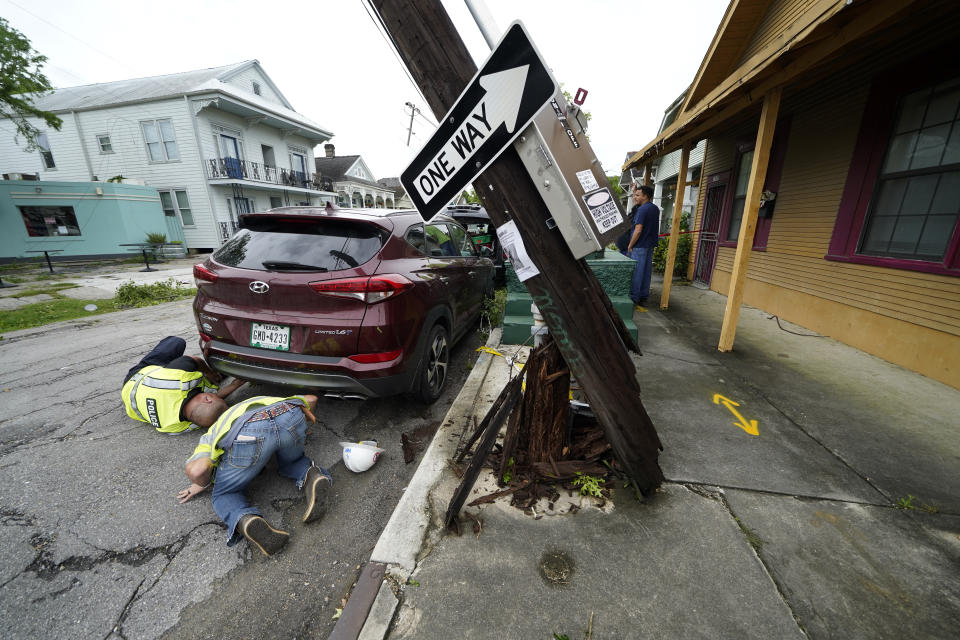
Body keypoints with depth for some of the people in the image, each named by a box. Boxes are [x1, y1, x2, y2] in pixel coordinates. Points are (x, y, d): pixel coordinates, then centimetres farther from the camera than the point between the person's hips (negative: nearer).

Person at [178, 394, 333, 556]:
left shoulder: (210, 436, 36)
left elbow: (196, 470, 14)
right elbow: (310, 399, 41)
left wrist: (203, 484, 37)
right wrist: (304, 419, 61)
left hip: (249, 434, -2)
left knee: (225, 495, 25)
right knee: (291, 464, 35)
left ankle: (246, 522, -7)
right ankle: (312, 477, 2)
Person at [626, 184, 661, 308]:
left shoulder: (642, 209, -13)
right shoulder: (655, 209, 13)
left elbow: (638, 230, -19)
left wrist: (630, 245, -11)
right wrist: (634, 192, 23)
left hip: (639, 246, -9)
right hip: (650, 246, 9)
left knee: (636, 273, -3)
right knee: (646, 272, 12)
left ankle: (634, 298, 2)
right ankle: (643, 297, 18)